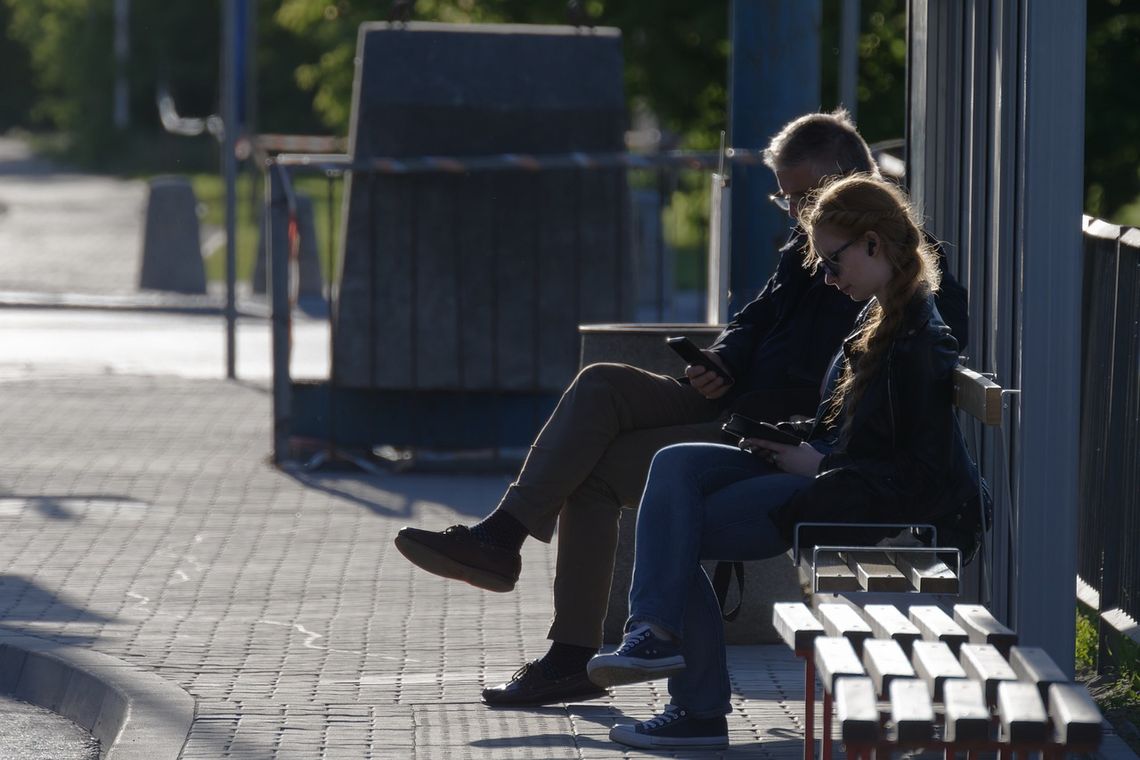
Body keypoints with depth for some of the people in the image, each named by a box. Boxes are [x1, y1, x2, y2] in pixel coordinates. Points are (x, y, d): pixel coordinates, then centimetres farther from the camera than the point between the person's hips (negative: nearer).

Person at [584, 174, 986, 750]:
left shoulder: (919, 340, -19)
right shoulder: (881, 319, 11)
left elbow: (920, 475, -22)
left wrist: (820, 467, -16)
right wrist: (791, 439, 4)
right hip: (827, 472, 10)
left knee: (681, 531, -11)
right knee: (675, 465, -5)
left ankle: (701, 709, -6)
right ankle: (656, 630, -18)